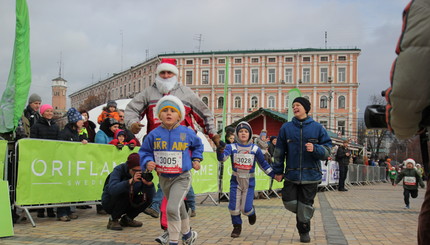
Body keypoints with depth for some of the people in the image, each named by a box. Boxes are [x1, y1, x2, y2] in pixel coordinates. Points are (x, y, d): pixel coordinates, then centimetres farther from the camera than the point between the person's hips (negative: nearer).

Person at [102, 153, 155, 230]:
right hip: (109, 203, -4)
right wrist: (131, 181, -50)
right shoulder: (119, 170, -23)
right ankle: (113, 220, -11)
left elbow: (151, 196, -21)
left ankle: (127, 219, 3)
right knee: (124, 193, -32)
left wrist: (149, 183, -40)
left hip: (128, 203, 5)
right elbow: (112, 190, -41)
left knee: (147, 198, -17)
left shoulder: (142, 174, -13)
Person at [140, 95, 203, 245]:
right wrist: (147, 162, -14)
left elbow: (197, 145, 14)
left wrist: (196, 159, 4)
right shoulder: (154, 134, -6)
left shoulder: (187, 133, -6)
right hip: (163, 178, 3)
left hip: (181, 178, -3)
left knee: (172, 208, -20)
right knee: (179, 208, 21)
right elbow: (145, 151, 4)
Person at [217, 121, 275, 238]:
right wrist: (220, 152, -44)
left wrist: (274, 175, 1)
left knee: (246, 209, -6)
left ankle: (251, 212, 31)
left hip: (249, 182, 0)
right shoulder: (232, 147, -6)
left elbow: (263, 164, 6)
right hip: (236, 181, 1)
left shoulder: (255, 149, -3)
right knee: (234, 207, 0)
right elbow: (222, 157, -22)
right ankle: (237, 227, 25)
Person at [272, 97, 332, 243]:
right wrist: (278, 171, 6)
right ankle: (301, 213, 34)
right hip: (291, 174, 1)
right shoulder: (286, 128, 3)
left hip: (311, 175, -1)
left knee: (305, 206, 4)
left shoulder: (317, 128, 2)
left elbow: (327, 150, 1)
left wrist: (315, 149, -19)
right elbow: (279, 151, 6)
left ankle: (304, 232, 25)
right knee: (290, 203, 0)